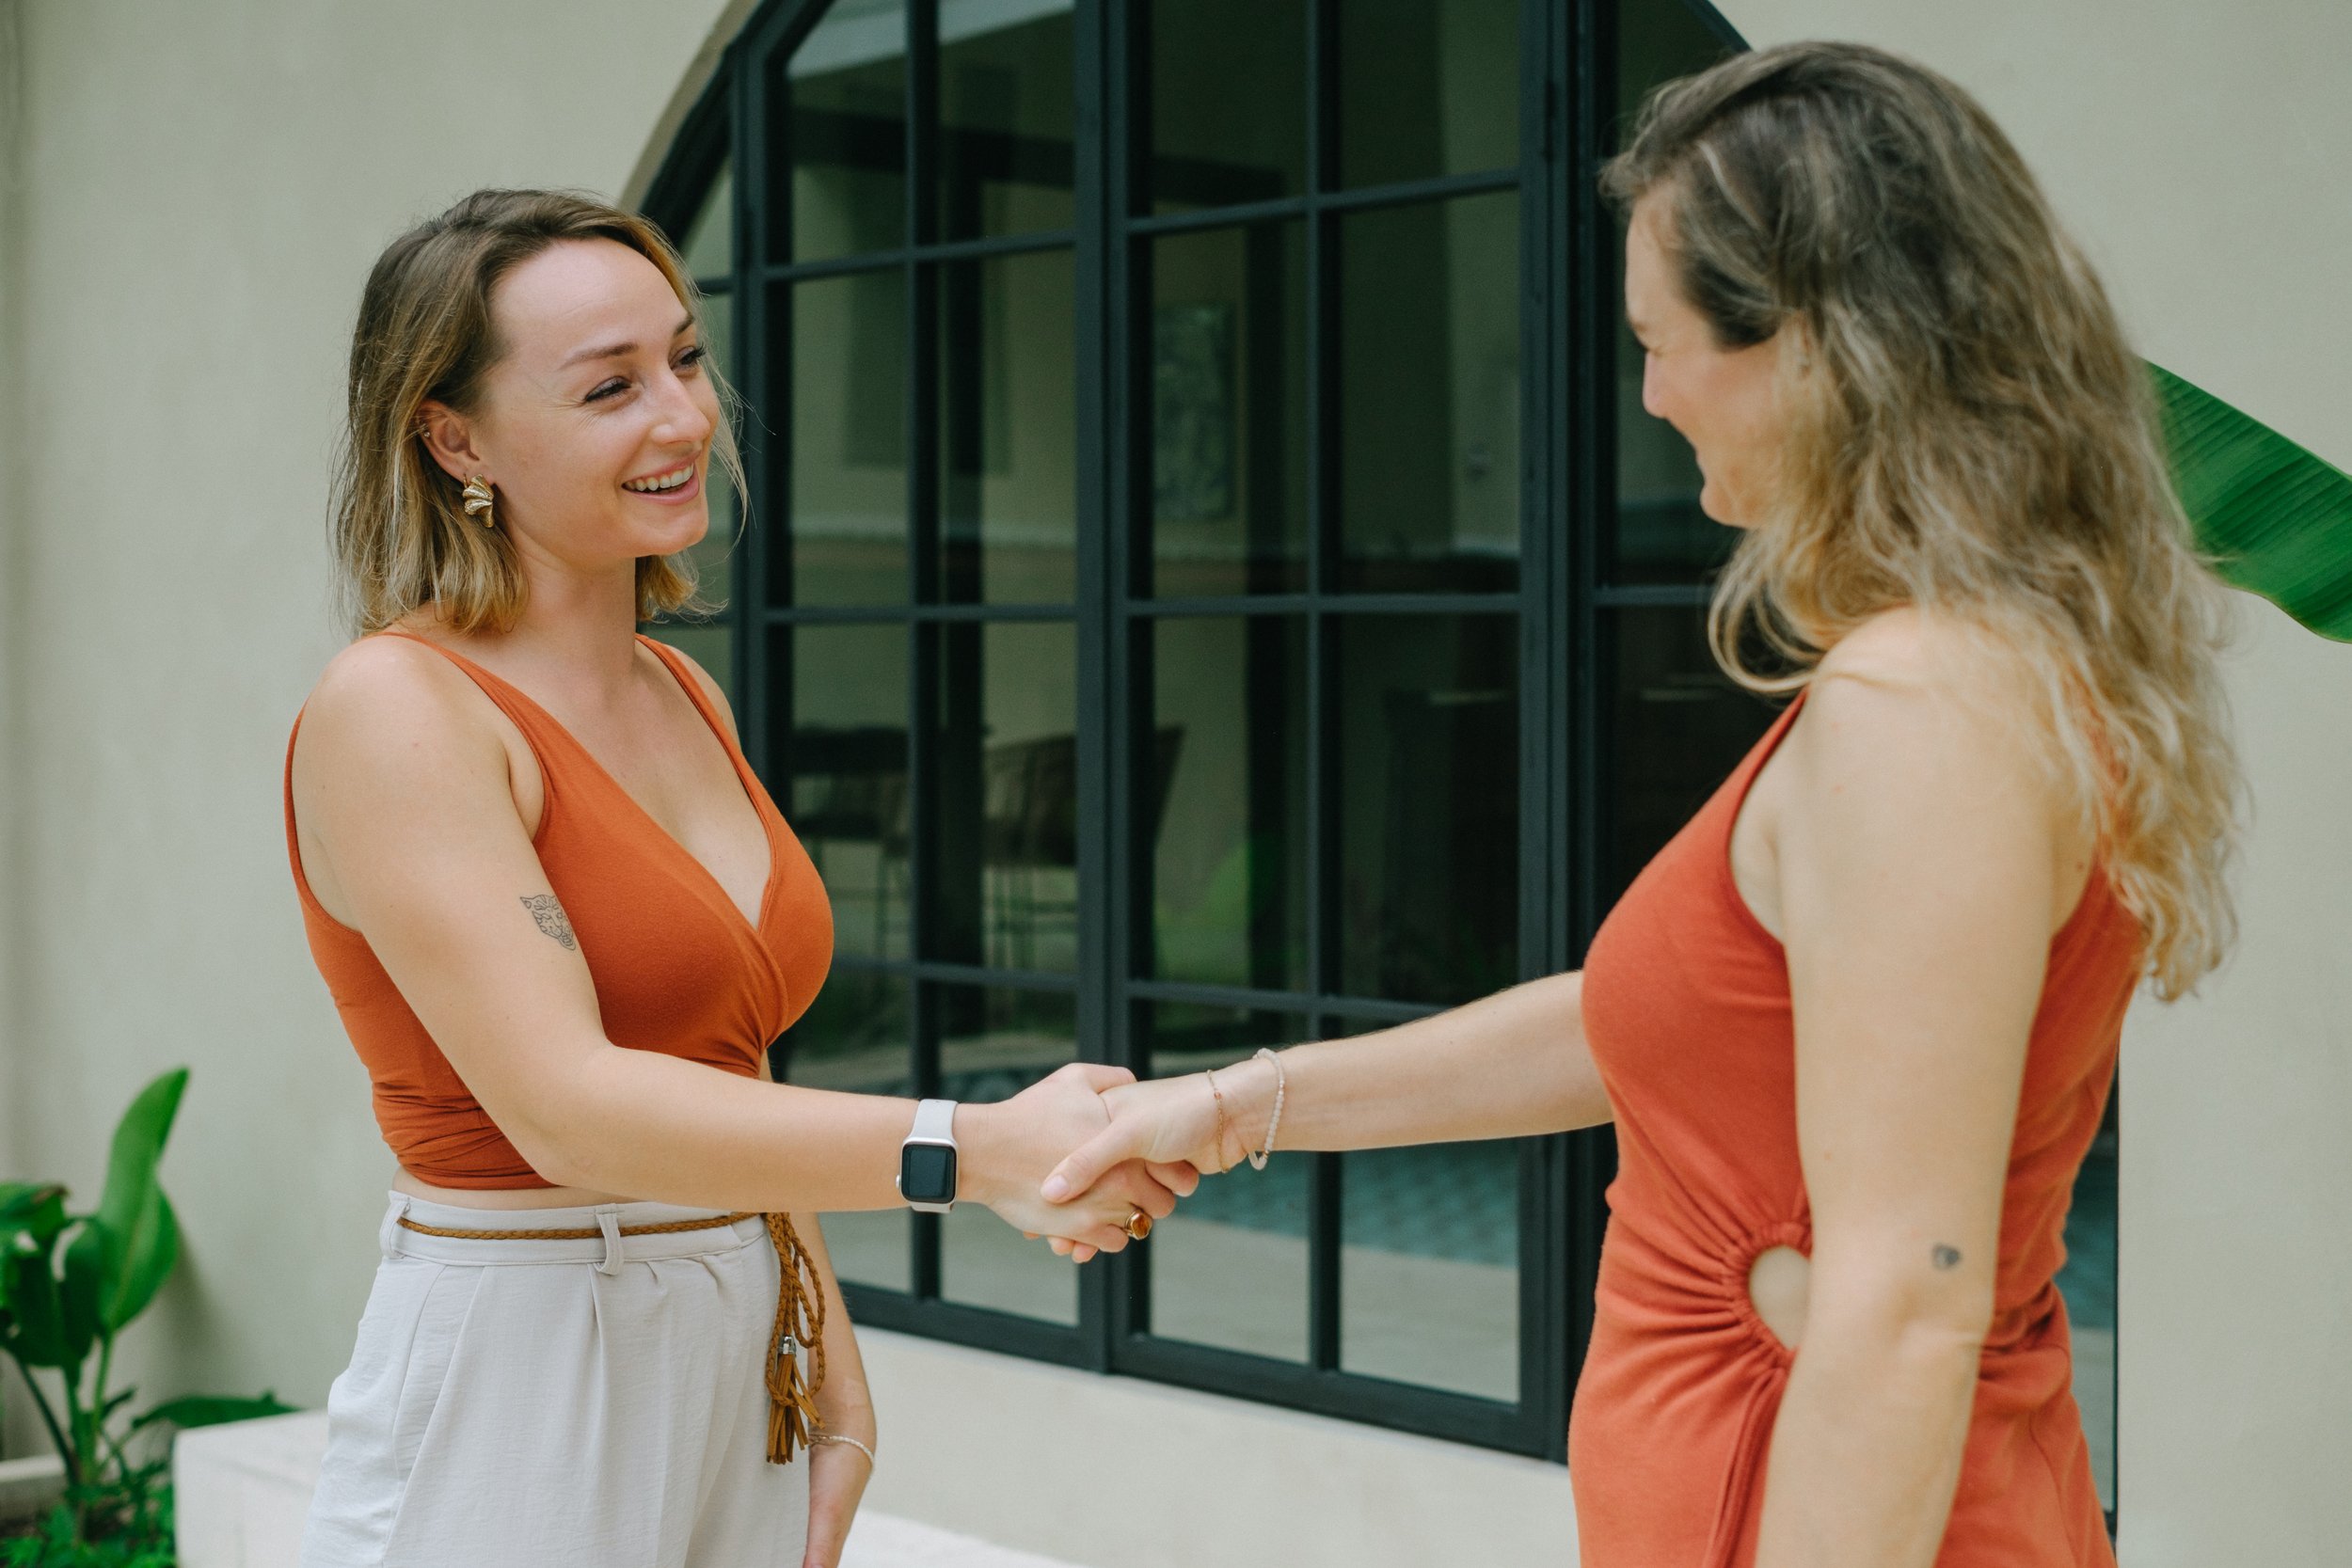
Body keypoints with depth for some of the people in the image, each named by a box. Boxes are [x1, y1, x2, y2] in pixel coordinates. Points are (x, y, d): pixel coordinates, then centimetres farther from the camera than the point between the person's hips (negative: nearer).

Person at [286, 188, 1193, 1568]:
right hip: (512, 1403, -7)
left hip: (741, 1386, 7)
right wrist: (977, 1150, -33)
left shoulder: (688, 700, 9)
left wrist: (836, 1379, 7)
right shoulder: (395, 713, -15)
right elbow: (567, 1107, -25)